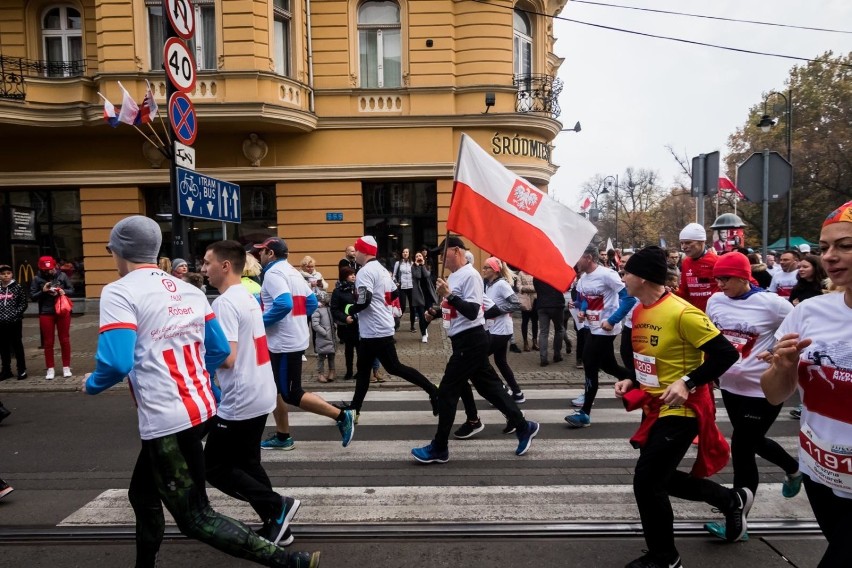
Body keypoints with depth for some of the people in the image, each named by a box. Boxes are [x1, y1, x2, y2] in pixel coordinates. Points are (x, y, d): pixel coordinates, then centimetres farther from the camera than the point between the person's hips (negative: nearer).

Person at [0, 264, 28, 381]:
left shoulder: (18, 287, -1)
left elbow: (23, 304, -2)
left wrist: (14, 315, -13)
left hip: (15, 322, -3)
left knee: (17, 346, 3)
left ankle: (21, 370, 11)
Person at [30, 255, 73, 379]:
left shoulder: (62, 275, -2)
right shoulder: (37, 279, -2)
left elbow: (71, 290, 5)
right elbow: (32, 296, 0)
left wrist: (64, 291, -15)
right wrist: (43, 291, -17)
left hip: (62, 311, 0)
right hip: (46, 314, 0)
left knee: (65, 340, 8)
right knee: (48, 342, 7)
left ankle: (66, 367, 19)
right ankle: (50, 369, 16)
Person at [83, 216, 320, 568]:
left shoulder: (119, 292, -10)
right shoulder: (189, 291, 10)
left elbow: (117, 362, -20)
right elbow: (220, 350, 12)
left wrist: (91, 384, 2)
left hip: (167, 420, -8)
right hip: (200, 408, 8)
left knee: (196, 519, 0)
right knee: (143, 494, 27)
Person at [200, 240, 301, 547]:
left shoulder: (225, 303, -19)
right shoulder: (248, 297, 11)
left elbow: (227, 357, -25)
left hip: (240, 401, -9)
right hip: (260, 395, 9)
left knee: (215, 467, 6)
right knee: (247, 463, 19)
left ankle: (278, 506, 4)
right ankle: (276, 525, 24)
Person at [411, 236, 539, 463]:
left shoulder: (470, 276, -17)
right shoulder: (454, 276, 14)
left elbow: (472, 311, -24)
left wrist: (448, 295, -28)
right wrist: (436, 312, 8)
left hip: (470, 341, -10)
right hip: (465, 341, 10)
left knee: (447, 392, -4)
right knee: (490, 387, 15)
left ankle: (439, 448, 7)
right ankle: (523, 427, 26)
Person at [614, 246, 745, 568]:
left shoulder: (682, 313, -23)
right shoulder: (639, 310, 4)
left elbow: (727, 354, -20)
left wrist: (687, 382, -27)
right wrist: (631, 381, 4)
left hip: (680, 410, -9)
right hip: (655, 407, 9)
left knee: (646, 481, -6)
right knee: (660, 477, 19)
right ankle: (733, 499, 41)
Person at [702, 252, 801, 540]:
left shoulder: (771, 303, -15)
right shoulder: (715, 301, 0)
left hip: (763, 389, -6)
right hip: (730, 386, 6)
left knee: (741, 448, -4)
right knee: (753, 442, 22)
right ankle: (793, 469, 54)